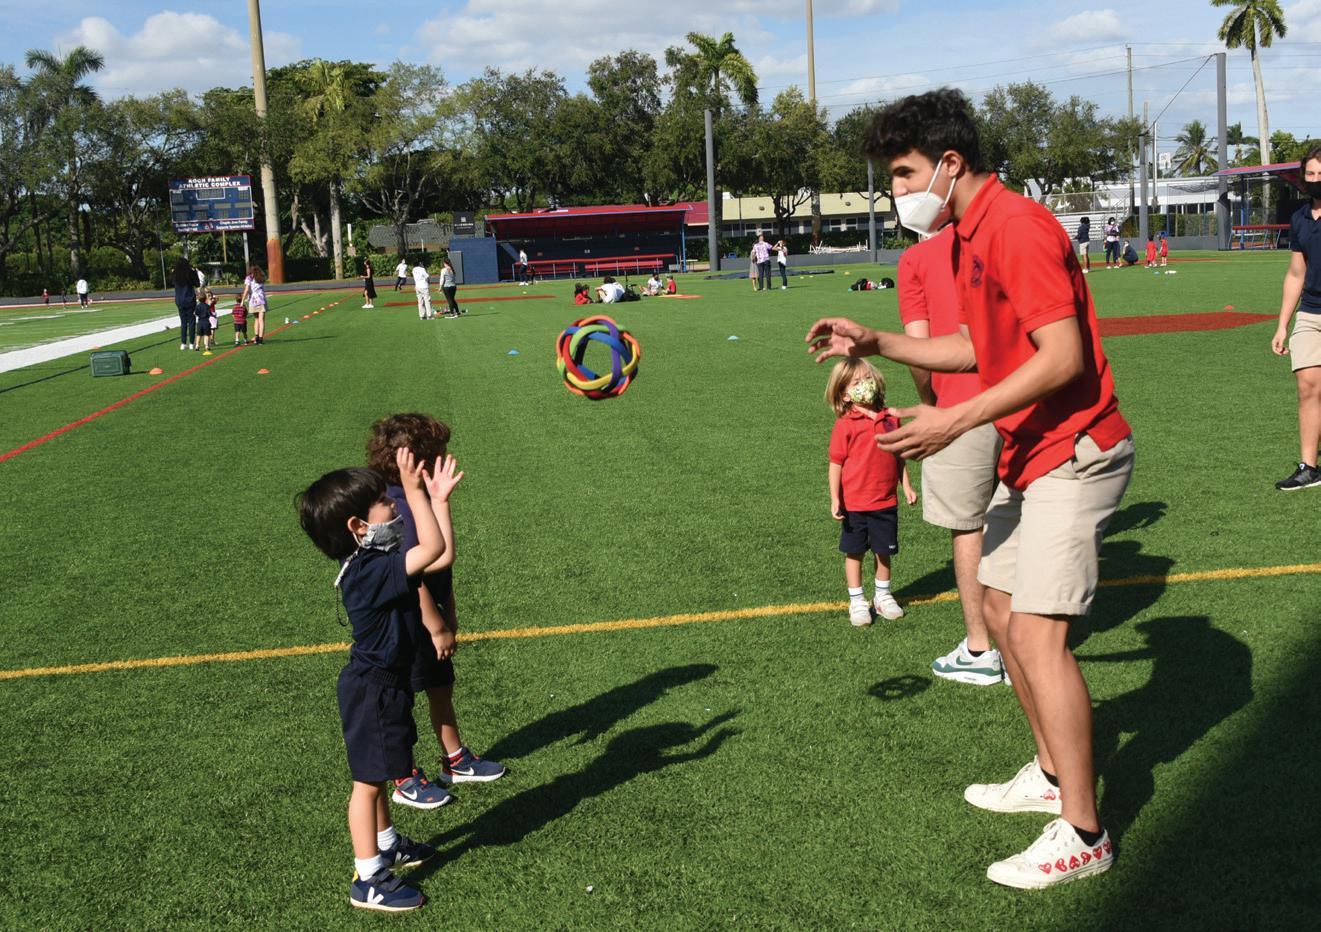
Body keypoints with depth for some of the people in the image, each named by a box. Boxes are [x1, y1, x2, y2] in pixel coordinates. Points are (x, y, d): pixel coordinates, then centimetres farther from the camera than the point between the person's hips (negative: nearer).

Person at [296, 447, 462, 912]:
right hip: (373, 688, -10)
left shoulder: (373, 563, 2)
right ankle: (368, 882, 10)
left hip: (383, 684, 10)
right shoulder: (370, 572, -29)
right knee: (368, 780, 0)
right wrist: (415, 492, -33)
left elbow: (439, 554, 8)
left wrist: (436, 499, 3)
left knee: (377, 774, 25)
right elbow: (433, 549, -38)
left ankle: (386, 844, 43)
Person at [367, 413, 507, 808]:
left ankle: (455, 760, 39)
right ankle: (406, 780, 22)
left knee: (442, 689, 22)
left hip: (429, 619, 9)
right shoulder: (402, 512, -28)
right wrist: (438, 628, -20)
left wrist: (448, 615, 15)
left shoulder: (421, 502, 2)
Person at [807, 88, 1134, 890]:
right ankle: (1054, 775, 31)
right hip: (1029, 458, 11)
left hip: (1072, 456, -11)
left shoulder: (1017, 227, -19)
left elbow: (1063, 356, -25)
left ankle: (1082, 834, -2)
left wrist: (955, 421, -26)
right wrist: (874, 343, 14)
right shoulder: (969, 236, 13)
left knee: (1038, 636, -12)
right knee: (1002, 611, 17)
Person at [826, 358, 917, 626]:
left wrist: (906, 486, 8)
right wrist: (835, 499, -12)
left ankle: (883, 596, 32)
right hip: (854, 504, -3)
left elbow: (898, 456, 11)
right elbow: (836, 463, -9)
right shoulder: (844, 425, -11)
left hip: (886, 502, 3)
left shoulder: (890, 419, 1)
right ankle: (857, 601, 22)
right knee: (854, 552, 9)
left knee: (884, 551, 14)